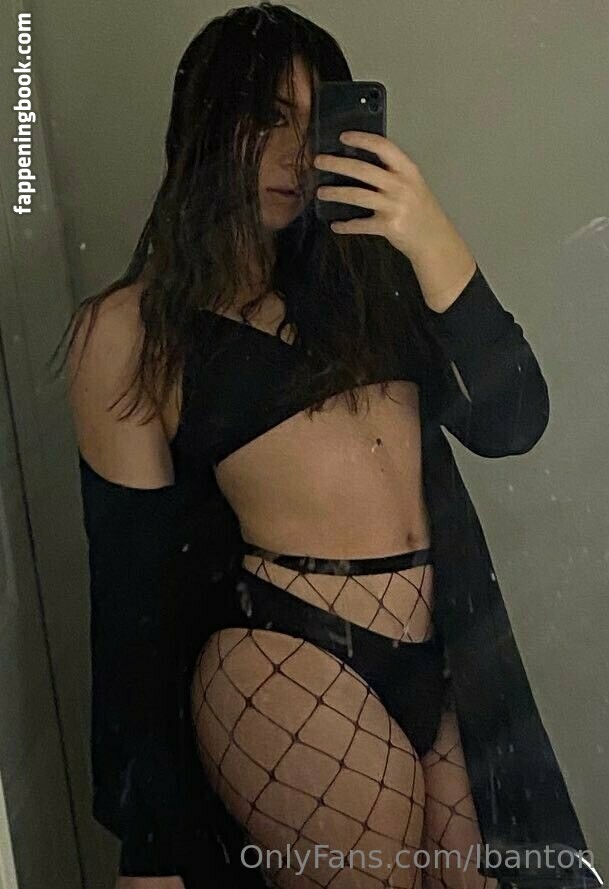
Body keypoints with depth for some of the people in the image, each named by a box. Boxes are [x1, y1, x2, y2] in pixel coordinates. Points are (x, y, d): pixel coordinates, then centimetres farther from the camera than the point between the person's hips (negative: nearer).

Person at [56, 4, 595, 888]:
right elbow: (133, 578, -3)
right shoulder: (131, 329, -3)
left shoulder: (358, 271, 9)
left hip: (445, 665, 5)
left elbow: (510, 424, 1)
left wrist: (433, 245, -13)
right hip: (292, 681, -4)